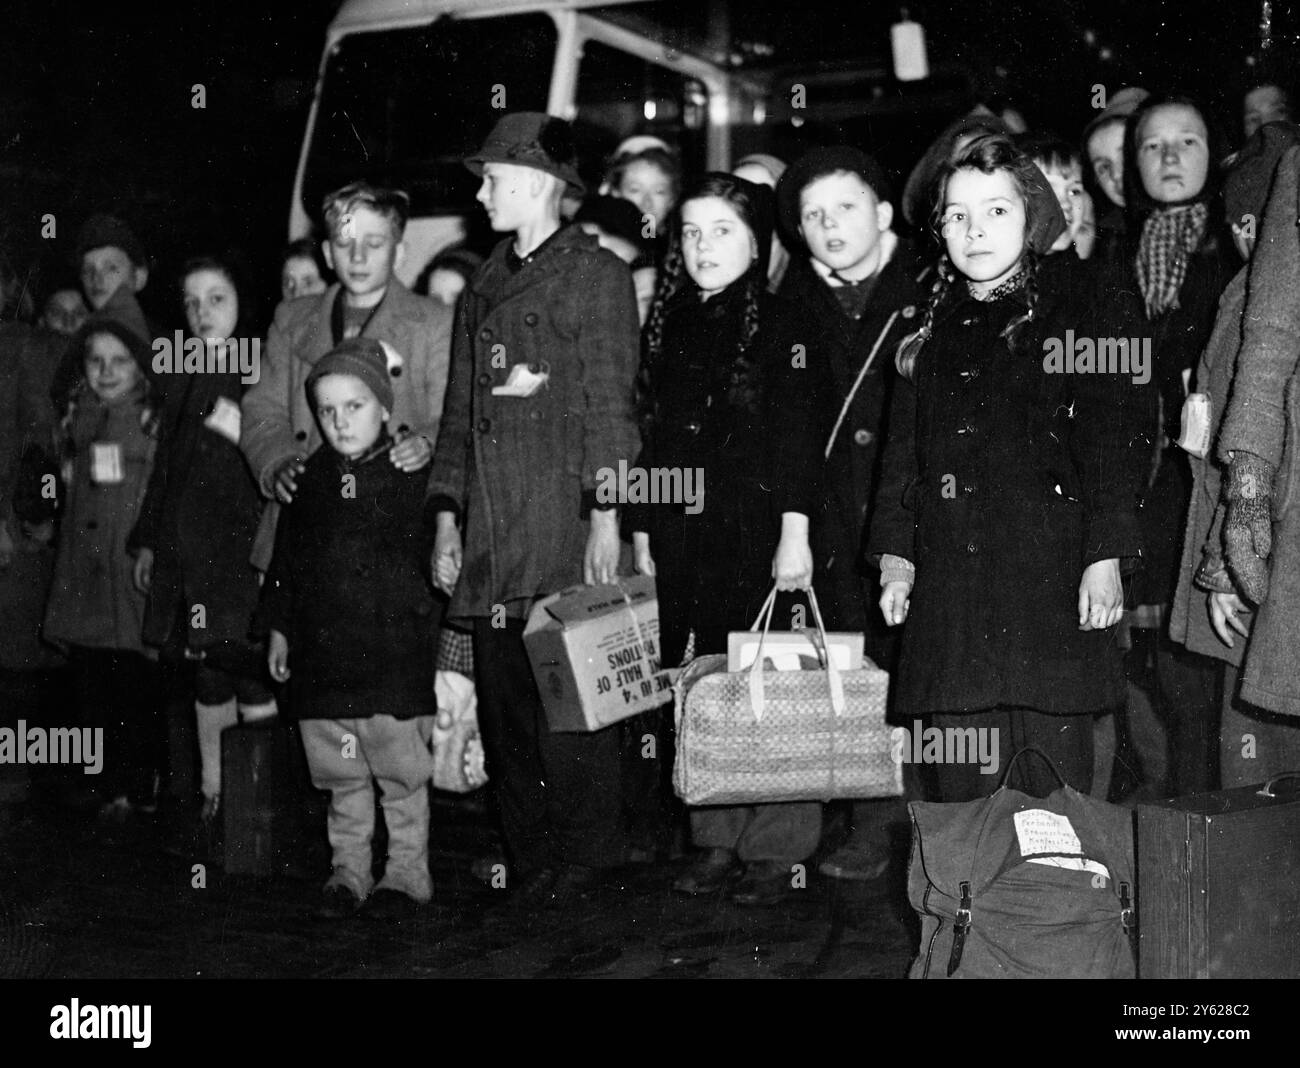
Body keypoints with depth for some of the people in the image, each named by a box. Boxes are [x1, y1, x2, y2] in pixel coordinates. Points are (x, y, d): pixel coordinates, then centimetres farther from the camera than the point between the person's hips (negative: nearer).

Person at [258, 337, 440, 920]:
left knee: (402, 772, 3)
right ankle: (348, 868, 24)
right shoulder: (310, 478, 9)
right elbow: (285, 557, 16)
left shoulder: (413, 476, -4)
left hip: (395, 652, -4)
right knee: (342, 776, 12)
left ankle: (407, 871, 15)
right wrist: (277, 626, 15)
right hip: (323, 655, 4)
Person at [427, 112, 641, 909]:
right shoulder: (484, 290, 21)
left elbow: (609, 403, -6)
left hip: (566, 534, -6)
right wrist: (447, 520, 15)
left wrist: (605, 516, -13)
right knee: (505, 705, 7)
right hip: (490, 535, 7)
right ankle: (532, 859, 16)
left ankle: (586, 857, 6)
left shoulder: (597, 274, 2)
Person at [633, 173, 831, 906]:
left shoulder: (784, 326, -2)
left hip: (757, 534, -5)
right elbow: (653, 436, 16)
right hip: (681, 536, 5)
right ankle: (718, 842, 18)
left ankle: (777, 852, 9)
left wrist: (794, 535, -16)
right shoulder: (670, 326, 14)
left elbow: (801, 439, -9)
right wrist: (642, 531, 13)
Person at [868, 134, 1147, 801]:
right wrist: (896, 555, 10)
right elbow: (903, 449, 16)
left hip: (1049, 569, -4)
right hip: (949, 575, 4)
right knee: (962, 780, 5)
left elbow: (1109, 437, -2)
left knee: (1054, 762, -2)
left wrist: (1105, 554, -9)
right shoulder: (931, 328, 15)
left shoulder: (1072, 312, 3)